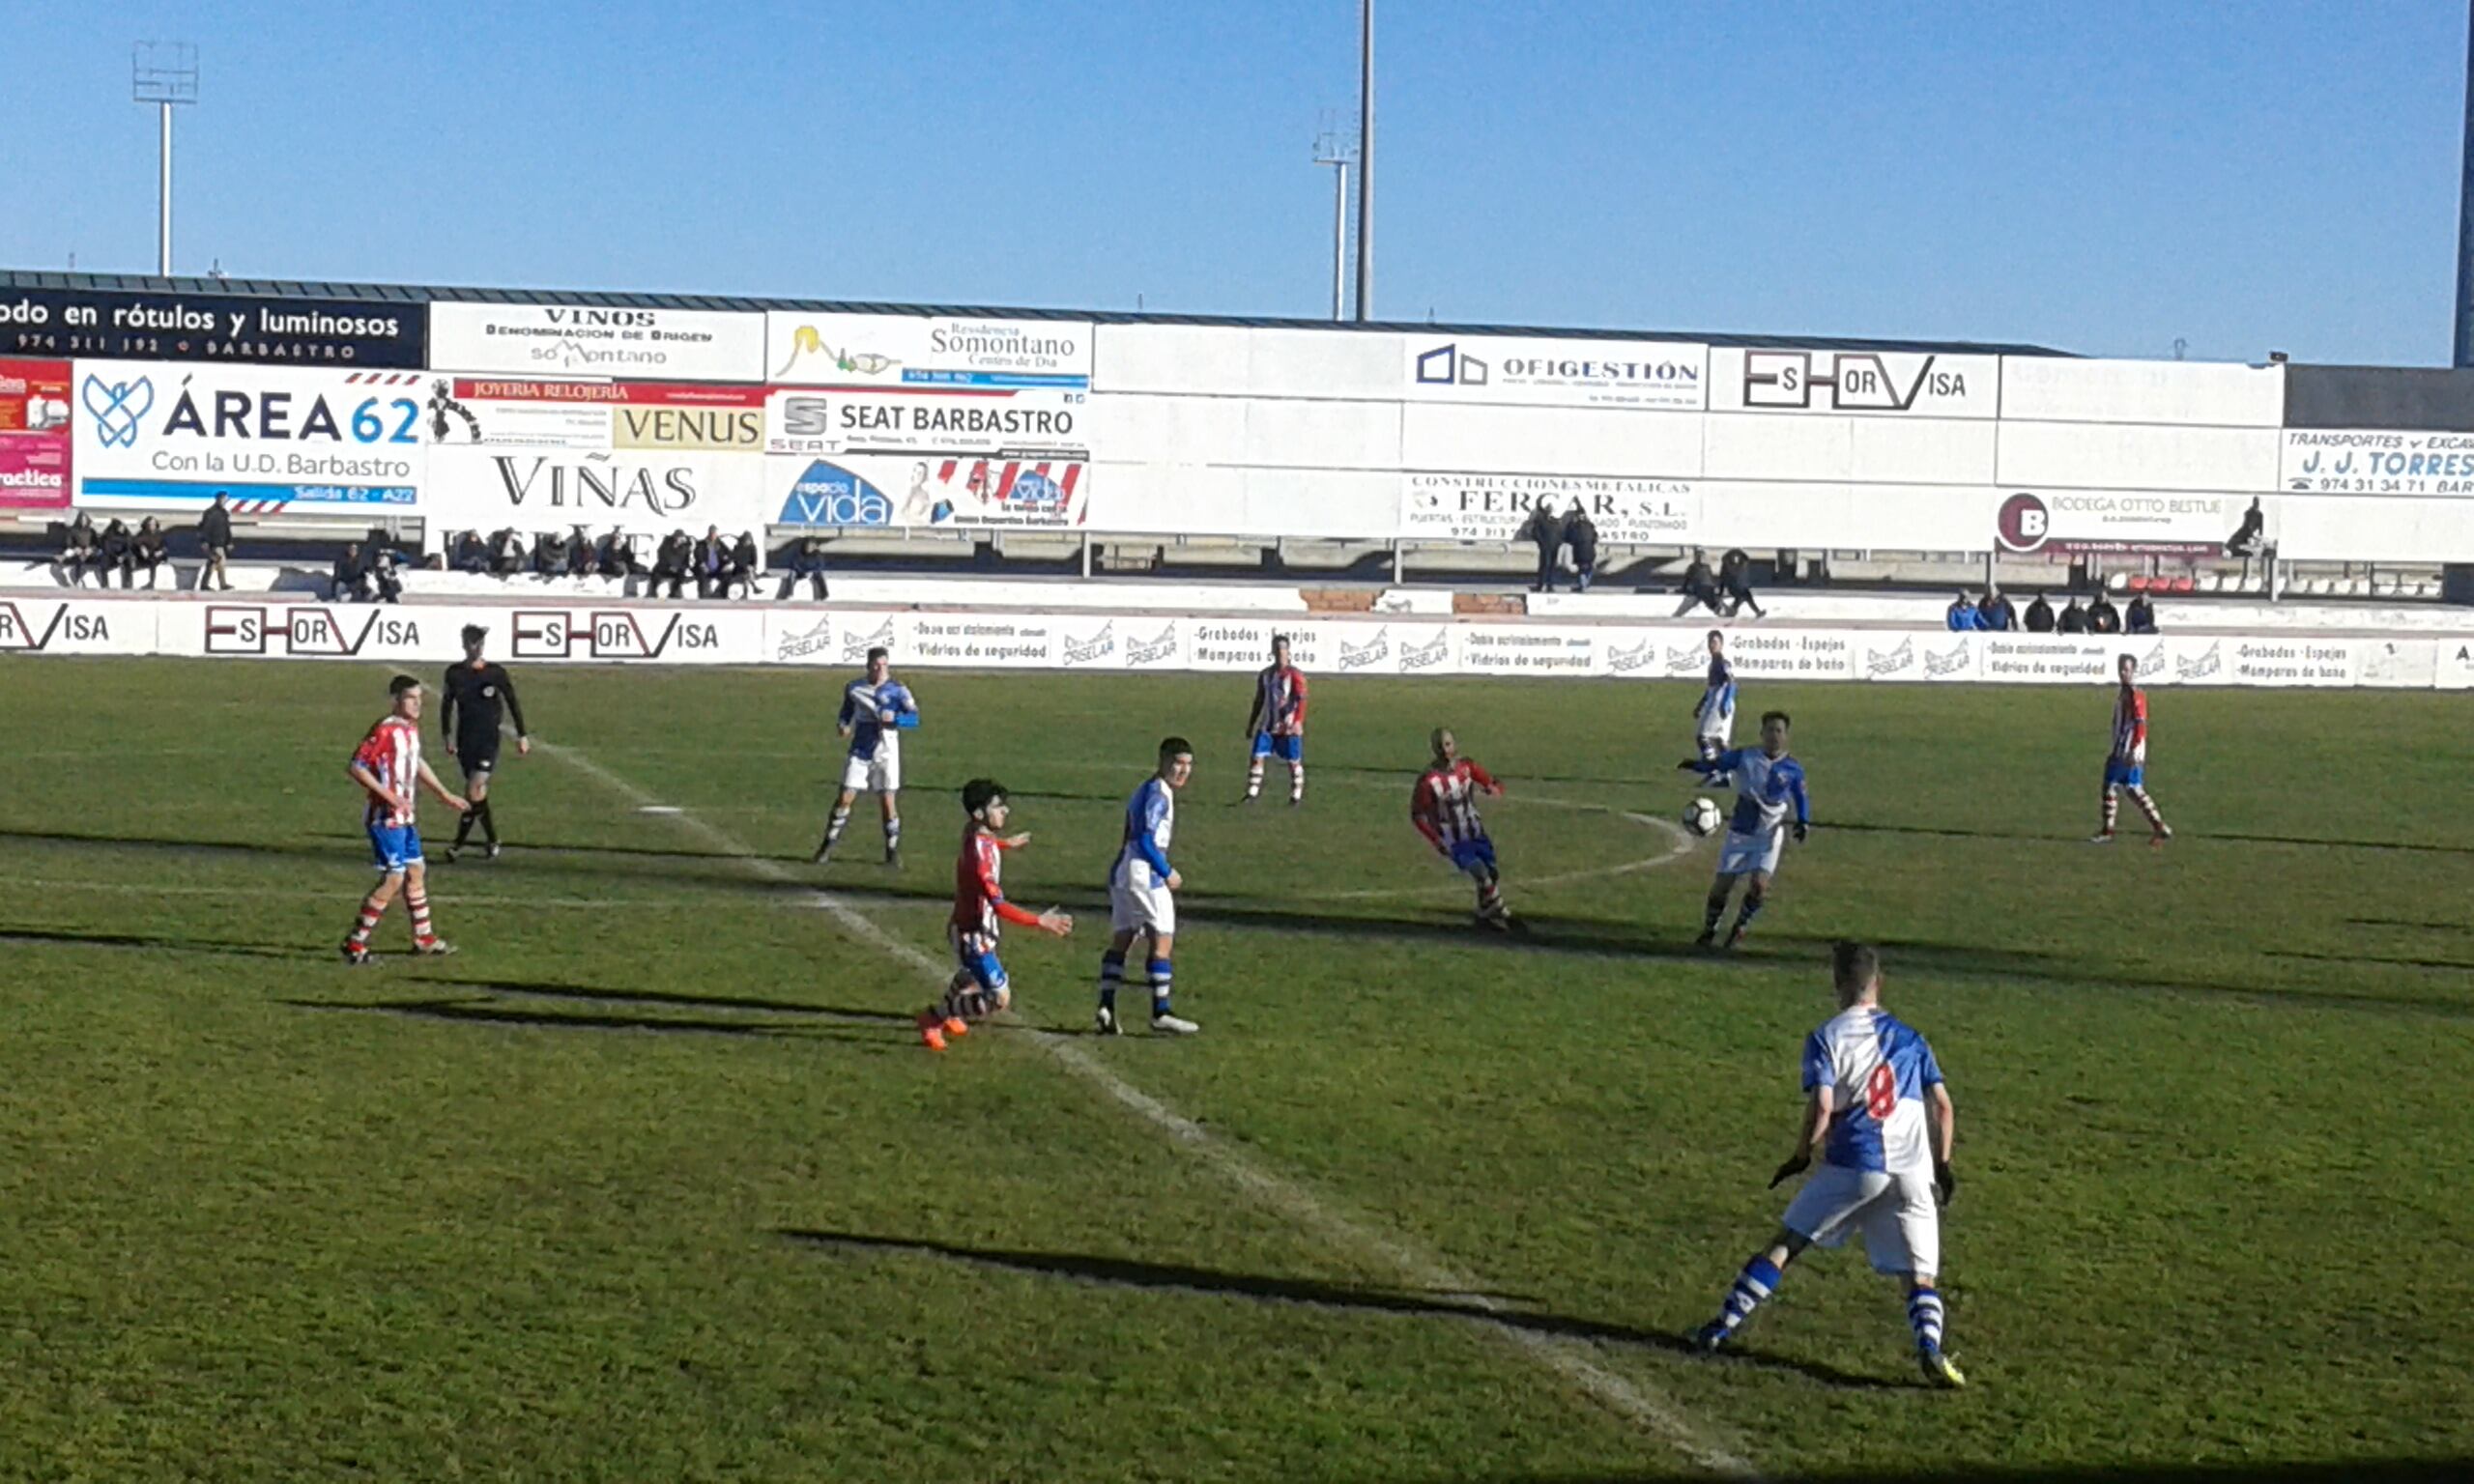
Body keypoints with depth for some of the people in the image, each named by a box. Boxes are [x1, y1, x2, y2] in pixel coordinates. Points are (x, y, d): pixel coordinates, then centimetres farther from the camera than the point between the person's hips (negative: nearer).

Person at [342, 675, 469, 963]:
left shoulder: (412, 728, 10)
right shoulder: (385, 730, -18)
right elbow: (355, 766, -22)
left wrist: (444, 794, 28)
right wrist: (390, 796, -23)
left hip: (404, 818, 9)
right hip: (385, 818, -9)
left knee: (416, 871, 16)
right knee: (394, 878, -10)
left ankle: (424, 938, 29)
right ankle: (355, 944, -3)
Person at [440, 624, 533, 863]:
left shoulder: (496, 672, -4)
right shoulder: (454, 673, 2)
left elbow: (513, 703, 5)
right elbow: (447, 706, 13)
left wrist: (523, 736, 7)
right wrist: (447, 736, 8)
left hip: (488, 740, -3)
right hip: (465, 742, 3)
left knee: (474, 792, -13)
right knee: (478, 794, 8)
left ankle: (459, 843, -8)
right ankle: (492, 841, 22)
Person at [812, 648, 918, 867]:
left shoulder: (897, 690, -7)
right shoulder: (854, 688, 5)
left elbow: (914, 717, -16)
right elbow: (847, 711, 20)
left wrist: (894, 719, -34)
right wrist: (843, 725, -1)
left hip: (886, 752, -2)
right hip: (859, 751, 2)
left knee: (888, 801, -3)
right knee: (845, 798, 0)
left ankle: (893, 853, 9)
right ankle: (828, 845, 11)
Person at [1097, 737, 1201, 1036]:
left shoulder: (1145, 791, 18)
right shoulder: (1158, 794, -13)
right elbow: (1145, 840, -20)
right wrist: (1167, 872, -13)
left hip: (1123, 873, 10)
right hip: (1144, 874, -10)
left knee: (1121, 940, 9)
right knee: (1163, 941, -4)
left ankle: (1105, 1009, 3)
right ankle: (1161, 1015, -4)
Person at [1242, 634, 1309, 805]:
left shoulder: (1294, 674, -6)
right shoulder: (1265, 674, 11)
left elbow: (1301, 700, -12)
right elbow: (1259, 701, 17)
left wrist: (1298, 722, -24)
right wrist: (1251, 725, 16)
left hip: (1288, 727, -4)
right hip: (1267, 725, 4)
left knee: (1294, 761, 2)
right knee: (1256, 757, -5)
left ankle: (1297, 795, 15)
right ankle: (1252, 793, 1)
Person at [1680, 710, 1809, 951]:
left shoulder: (1792, 769, -4)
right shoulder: (1744, 757, -7)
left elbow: (1801, 798, 7)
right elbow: (1717, 764, -12)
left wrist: (1803, 823, -8)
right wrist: (1697, 764, -32)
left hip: (1769, 836, 0)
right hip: (1739, 833, 0)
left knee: (1759, 884, -15)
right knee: (1721, 885, 1)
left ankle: (1740, 926, 12)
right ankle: (1708, 931, 24)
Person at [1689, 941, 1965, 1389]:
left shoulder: (1826, 1038, 3)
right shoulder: (1908, 1037, 15)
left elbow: (1821, 1107, -9)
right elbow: (1943, 1107, 11)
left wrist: (1800, 1157, 4)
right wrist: (1942, 1166, 20)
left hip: (1853, 1163, -2)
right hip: (1913, 1169, 2)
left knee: (1784, 1244, 11)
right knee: (1920, 1275, 8)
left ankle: (1722, 1326, 13)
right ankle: (1930, 1348, -17)